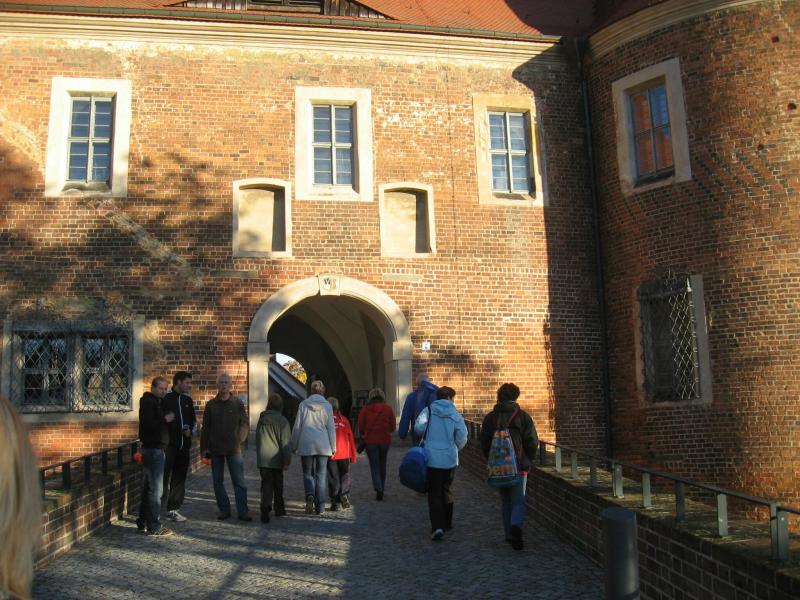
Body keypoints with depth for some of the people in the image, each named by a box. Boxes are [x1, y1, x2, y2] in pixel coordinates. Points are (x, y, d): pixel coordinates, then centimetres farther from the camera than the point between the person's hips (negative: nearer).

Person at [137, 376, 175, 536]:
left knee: (149, 487, 16)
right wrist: (165, 419, -15)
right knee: (155, 488, -7)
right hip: (153, 449, -10)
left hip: (155, 449, 10)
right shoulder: (148, 402, -13)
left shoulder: (156, 402, 17)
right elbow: (147, 424, -25)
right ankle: (154, 527, -2)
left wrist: (166, 419, 6)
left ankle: (143, 522, 25)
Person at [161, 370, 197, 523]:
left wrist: (191, 430, 4)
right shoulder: (165, 398, -8)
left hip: (184, 445, 7)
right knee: (164, 476, -8)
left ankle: (173, 509, 20)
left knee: (179, 477, 11)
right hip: (168, 444, -7)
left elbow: (193, 420, 23)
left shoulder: (187, 399, 13)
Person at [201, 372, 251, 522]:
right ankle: (224, 510, 18)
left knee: (239, 481, -2)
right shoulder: (211, 405, 5)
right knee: (218, 481, 7)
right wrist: (204, 448, 3)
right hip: (215, 449, 2)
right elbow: (205, 428, 8)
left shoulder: (237, 404, 2)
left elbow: (245, 425, 6)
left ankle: (242, 511, 2)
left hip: (234, 449, -2)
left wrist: (239, 441, -5)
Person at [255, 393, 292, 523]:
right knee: (278, 485, 14)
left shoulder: (262, 419, 7)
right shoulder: (282, 420, -9)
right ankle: (279, 509, 26)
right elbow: (286, 443, -11)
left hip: (262, 459, 3)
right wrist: (287, 461, -8)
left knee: (266, 485, 0)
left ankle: (265, 507, -21)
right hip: (276, 459, -2)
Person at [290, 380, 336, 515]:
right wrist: (333, 447, 10)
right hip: (323, 445, 0)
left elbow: (297, 427, 3)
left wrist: (294, 446, 12)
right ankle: (320, 506, 5)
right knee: (320, 476, 7)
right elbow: (331, 428, 2)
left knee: (308, 474, 11)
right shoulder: (327, 406, 1)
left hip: (306, 444, 0)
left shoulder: (303, 405, 1)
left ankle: (310, 495, -16)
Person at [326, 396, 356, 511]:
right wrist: (353, 455, 12)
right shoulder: (344, 419, 4)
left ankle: (335, 503, 4)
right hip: (344, 454, 1)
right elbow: (351, 438, 6)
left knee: (333, 478, 5)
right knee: (345, 475, 13)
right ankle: (344, 494, -10)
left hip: (330, 454, -1)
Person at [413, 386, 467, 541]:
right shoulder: (455, 414, -3)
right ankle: (447, 523, 31)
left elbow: (419, 428, -15)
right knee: (446, 490, 20)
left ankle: (437, 528, -11)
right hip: (450, 459, 1)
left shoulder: (428, 411, -3)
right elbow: (462, 437, -6)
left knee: (434, 494, 2)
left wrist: (426, 437, 7)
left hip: (432, 459, -1)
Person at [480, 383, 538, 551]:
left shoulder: (490, 417, 2)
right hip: (519, 466, -2)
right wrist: (529, 460, 8)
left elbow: (484, 442, 4)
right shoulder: (523, 416, -4)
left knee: (505, 501, 15)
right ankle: (516, 526, -23)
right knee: (518, 501, 2)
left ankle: (510, 535, 15)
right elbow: (532, 442, -6)